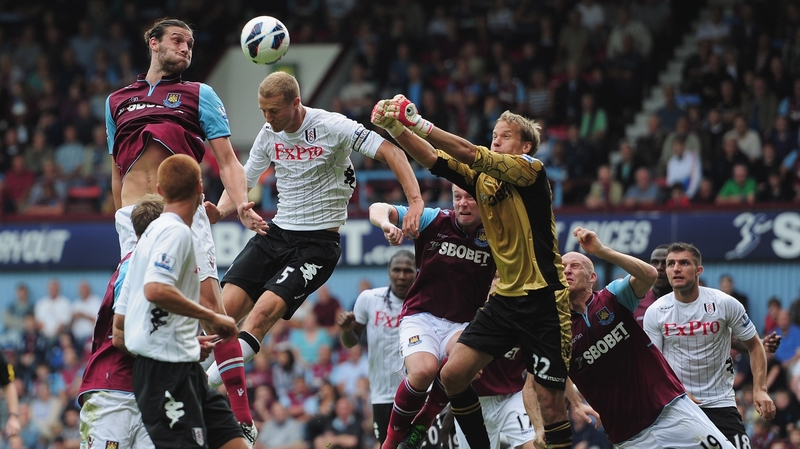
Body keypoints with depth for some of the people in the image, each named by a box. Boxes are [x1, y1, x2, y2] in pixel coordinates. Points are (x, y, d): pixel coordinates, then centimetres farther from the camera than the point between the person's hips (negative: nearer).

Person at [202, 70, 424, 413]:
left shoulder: (331, 127, -12)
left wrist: (415, 201, -25)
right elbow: (243, 183, 15)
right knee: (225, 309, -11)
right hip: (276, 233, 6)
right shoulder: (269, 135, 6)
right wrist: (218, 212, -7)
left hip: (318, 242, -6)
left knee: (264, 311, -23)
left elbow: (389, 152, -13)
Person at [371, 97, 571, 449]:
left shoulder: (531, 169, -8)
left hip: (544, 301, -7)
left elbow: (470, 155, -20)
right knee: (452, 375, -4)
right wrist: (394, 127, -16)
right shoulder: (481, 179, 11)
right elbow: (433, 159, 0)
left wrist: (420, 125, -26)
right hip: (505, 298, 7)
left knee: (550, 403, -8)